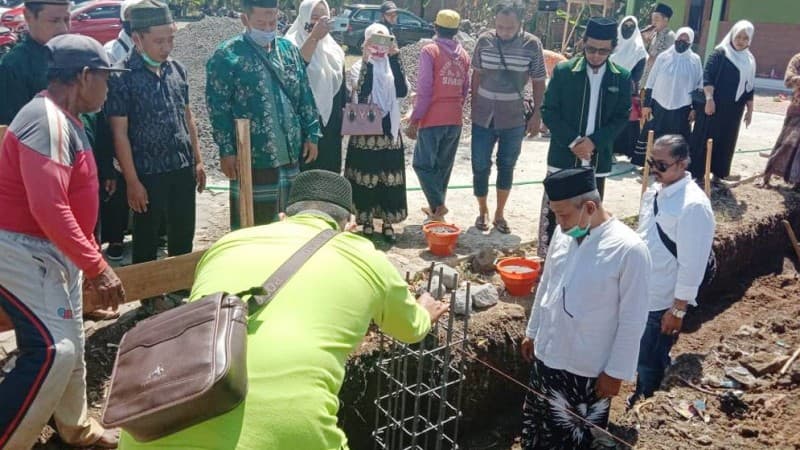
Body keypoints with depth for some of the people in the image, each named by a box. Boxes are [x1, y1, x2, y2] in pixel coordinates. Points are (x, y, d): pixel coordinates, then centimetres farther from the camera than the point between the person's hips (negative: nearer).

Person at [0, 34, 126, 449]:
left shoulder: (63, 120, 12)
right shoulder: (47, 121, -21)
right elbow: (48, 208, -31)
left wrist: (87, 259, 23)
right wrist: (97, 267, -29)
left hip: (53, 250, 10)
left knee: (70, 343, 17)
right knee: (52, 350, -17)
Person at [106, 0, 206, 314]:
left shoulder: (177, 69, 5)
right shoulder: (122, 77, -12)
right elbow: (119, 133, -11)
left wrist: (197, 160, 11)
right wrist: (132, 181, -13)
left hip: (182, 168, 5)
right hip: (148, 173, -5)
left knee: (184, 233, 16)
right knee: (146, 239, 9)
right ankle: (150, 295, 25)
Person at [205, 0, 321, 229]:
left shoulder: (289, 50, 9)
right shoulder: (227, 56, -9)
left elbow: (305, 97, 12)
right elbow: (219, 108, -10)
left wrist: (312, 134, 7)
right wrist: (227, 151, -14)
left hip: (290, 155, 6)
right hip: (251, 158, -5)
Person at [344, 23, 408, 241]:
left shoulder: (393, 66, 6)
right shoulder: (359, 66, -2)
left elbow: (402, 91, -14)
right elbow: (361, 92, -22)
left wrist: (394, 58, -19)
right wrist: (366, 59, -25)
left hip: (390, 130, 3)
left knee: (389, 177, 7)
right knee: (366, 177, 3)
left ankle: (387, 222, 19)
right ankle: (366, 221, 17)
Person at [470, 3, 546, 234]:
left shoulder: (532, 44, -9)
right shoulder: (484, 41, -5)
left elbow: (538, 82, -1)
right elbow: (477, 74, 6)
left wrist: (537, 115, -2)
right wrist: (474, 107, 7)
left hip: (514, 118, -1)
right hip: (483, 116, 1)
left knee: (506, 167, 10)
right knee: (480, 167, 4)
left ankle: (499, 214, 25)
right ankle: (482, 211, 24)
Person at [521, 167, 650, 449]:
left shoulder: (629, 249, -22)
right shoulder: (563, 233, -4)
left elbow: (632, 321, -16)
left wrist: (616, 372, -11)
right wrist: (532, 331, 16)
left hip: (588, 369, -5)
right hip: (546, 356, 6)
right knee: (537, 426, 22)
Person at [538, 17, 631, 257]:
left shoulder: (622, 78, 2)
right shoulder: (563, 71, -4)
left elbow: (622, 117, 1)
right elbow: (548, 111, -5)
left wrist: (593, 141, -14)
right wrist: (573, 141, -15)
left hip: (598, 159, 2)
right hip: (563, 156, -2)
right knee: (553, 212, 4)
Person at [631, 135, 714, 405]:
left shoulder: (694, 205, -23)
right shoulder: (655, 191, 2)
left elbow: (692, 264, -21)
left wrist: (678, 310, -16)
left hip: (662, 302, -8)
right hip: (640, 294, 8)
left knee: (650, 365, 10)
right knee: (640, 358, 23)